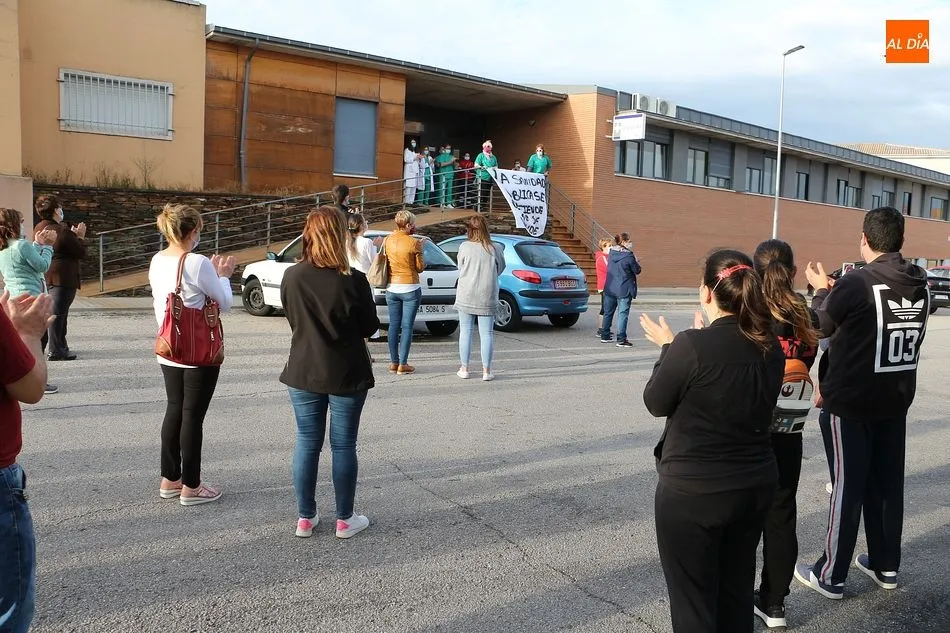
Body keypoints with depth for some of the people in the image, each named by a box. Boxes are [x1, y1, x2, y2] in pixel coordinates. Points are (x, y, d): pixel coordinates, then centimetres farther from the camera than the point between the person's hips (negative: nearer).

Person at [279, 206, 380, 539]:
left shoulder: (291, 277, -7)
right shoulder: (354, 280, -16)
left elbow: (293, 320, 7)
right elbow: (370, 327, -5)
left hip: (304, 373, 3)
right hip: (347, 375, -2)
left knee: (306, 444, 13)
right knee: (343, 446, 9)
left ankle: (305, 518, 23)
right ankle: (345, 519, 20)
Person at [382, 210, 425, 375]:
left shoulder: (388, 240, 1)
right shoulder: (414, 242, -12)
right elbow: (420, 268, -6)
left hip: (392, 288, 5)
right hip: (410, 289, -4)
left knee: (394, 325, 11)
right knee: (407, 326, 1)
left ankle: (394, 362, 15)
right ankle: (403, 364, 2)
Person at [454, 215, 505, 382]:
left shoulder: (465, 247, -8)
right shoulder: (495, 248, -6)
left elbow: (460, 269, 2)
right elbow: (500, 268, 7)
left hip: (466, 297, 0)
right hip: (487, 298, 0)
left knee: (465, 331, 11)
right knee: (487, 333, 6)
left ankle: (464, 368, 16)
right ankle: (486, 371, 9)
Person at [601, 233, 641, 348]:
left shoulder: (611, 253, 4)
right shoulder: (628, 255, -15)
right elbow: (637, 271, -7)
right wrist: (636, 262, 12)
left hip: (610, 288, 6)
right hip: (624, 289, -6)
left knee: (608, 312, 15)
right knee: (623, 314, -4)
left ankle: (604, 336, 23)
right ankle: (621, 339, -7)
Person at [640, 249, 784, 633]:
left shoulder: (692, 346, -21)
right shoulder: (770, 345, 0)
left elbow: (656, 403, -7)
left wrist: (669, 348, 5)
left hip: (693, 491, -6)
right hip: (755, 485, 7)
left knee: (693, 600, 8)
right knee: (737, 592, 21)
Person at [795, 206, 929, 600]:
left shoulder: (855, 283, -19)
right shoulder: (921, 285, 1)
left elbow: (822, 326, -4)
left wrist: (822, 290, 14)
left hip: (849, 402, -6)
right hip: (896, 400, 6)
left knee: (848, 486, 2)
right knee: (888, 484, 16)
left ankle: (831, 576, 13)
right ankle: (885, 567, 30)